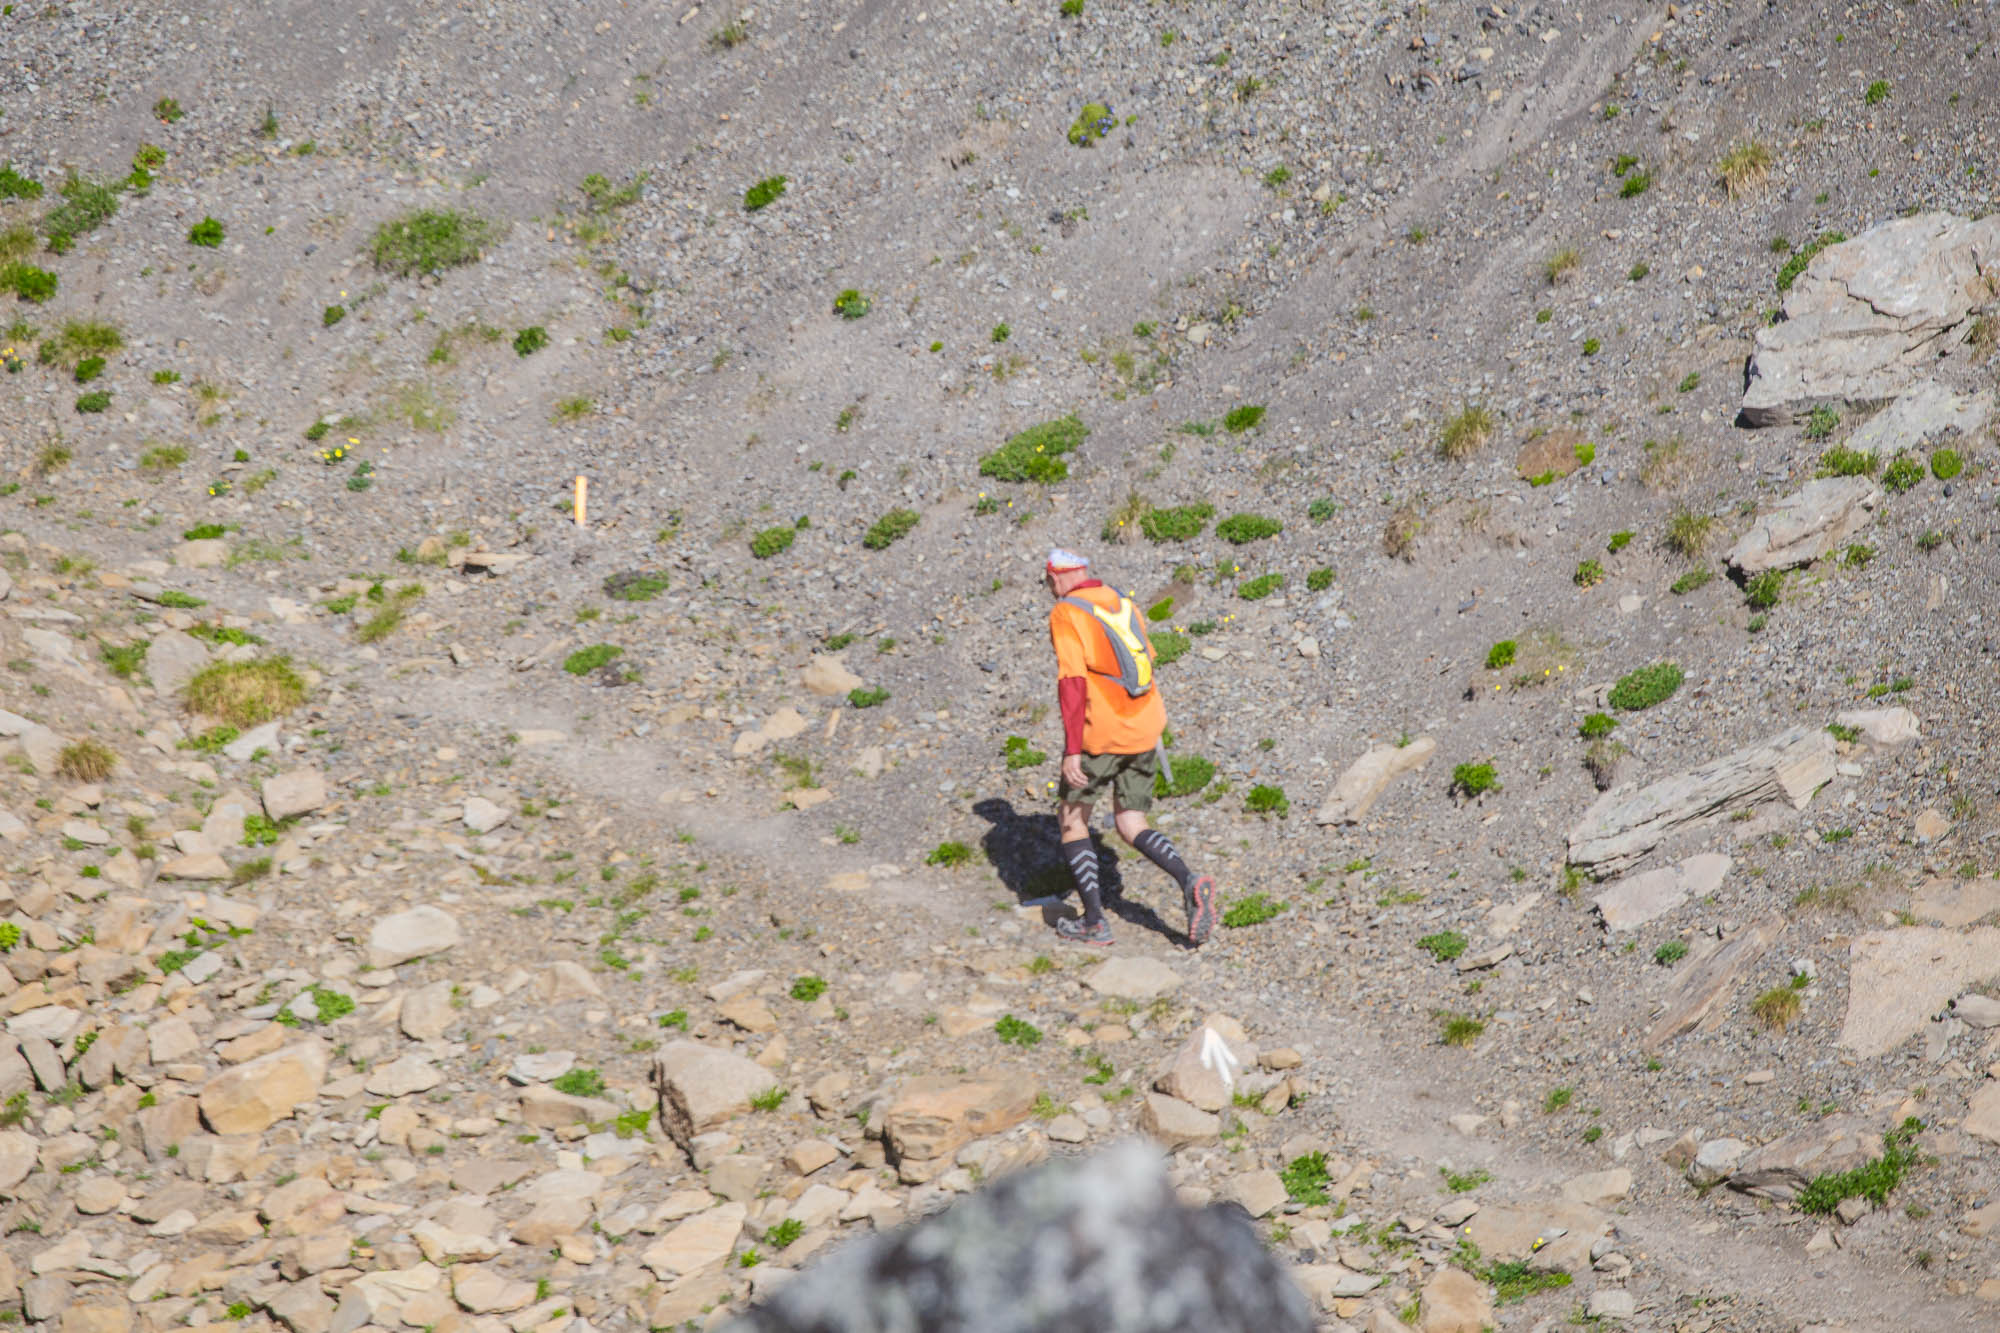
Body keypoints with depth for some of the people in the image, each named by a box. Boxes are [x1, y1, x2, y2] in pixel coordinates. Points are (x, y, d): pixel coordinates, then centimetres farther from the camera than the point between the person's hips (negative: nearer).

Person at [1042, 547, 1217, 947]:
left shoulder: (1065, 614, -9)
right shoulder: (1123, 603, 12)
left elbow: (1072, 681, -19)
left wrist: (1072, 751, -22)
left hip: (1101, 734, -6)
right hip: (1145, 732, 6)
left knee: (1072, 819, 12)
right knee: (1132, 827, 13)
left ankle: (1094, 921, 6)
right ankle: (1189, 883, -12)